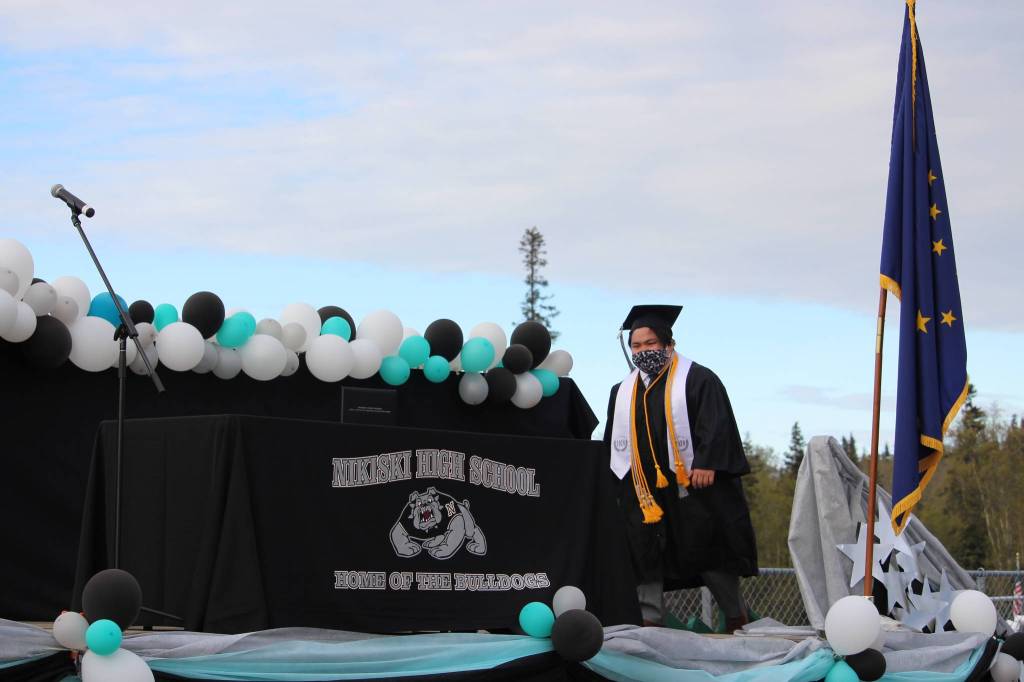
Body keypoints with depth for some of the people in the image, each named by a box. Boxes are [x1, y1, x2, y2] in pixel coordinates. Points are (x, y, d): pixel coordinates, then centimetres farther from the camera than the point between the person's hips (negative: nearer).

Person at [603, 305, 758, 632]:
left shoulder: (697, 379, 0)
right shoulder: (623, 392, 18)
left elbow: (715, 425, -10)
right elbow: (614, 444, 20)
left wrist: (706, 464, -22)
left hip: (693, 484, -5)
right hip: (643, 492, 5)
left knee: (710, 552, 1)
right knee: (644, 553, -2)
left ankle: (737, 619, 14)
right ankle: (650, 621, 0)